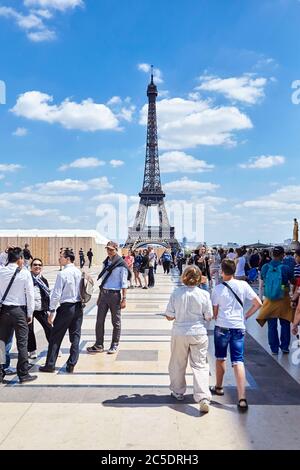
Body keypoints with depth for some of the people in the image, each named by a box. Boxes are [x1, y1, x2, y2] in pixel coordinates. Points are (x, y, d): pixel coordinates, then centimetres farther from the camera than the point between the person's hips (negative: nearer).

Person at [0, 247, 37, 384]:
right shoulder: (25, 273, -9)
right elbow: (30, 294, -6)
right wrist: (30, 313, 0)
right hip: (19, 310, -3)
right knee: (22, 343, 4)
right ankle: (23, 374, 10)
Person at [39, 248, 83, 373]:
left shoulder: (62, 274, -14)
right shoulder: (79, 272, 4)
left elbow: (56, 294, -14)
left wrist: (52, 311, -7)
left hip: (66, 307, -6)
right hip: (78, 307, 6)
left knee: (56, 337, 6)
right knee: (75, 336, 9)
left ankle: (50, 365, 13)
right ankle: (71, 365, 13)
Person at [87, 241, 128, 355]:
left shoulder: (121, 265, -8)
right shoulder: (106, 263, 11)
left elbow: (124, 283, -10)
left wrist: (124, 299, -14)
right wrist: (99, 296, 17)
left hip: (115, 295, -6)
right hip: (103, 294, 6)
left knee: (116, 322, 6)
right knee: (99, 320, 7)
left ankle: (114, 345, 18)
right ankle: (99, 345, 17)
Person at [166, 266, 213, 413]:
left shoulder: (176, 293, -11)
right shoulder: (204, 294, -10)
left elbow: (169, 316, -6)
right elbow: (208, 317, -4)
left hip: (179, 334, 0)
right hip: (198, 333, 0)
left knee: (178, 364, 18)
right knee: (200, 365, 6)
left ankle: (178, 392, 33)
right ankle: (203, 397, -5)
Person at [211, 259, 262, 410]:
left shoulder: (218, 289, -7)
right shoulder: (243, 285, -2)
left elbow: (214, 312, -1)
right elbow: (258, 303, 0)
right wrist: (246, 316, 9)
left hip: (222, 327, -1)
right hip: (239, 327, 1)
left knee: (220, 358, 18)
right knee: (238, 361, 0)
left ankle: (219, 387, 36)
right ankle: (242, 399, -7)